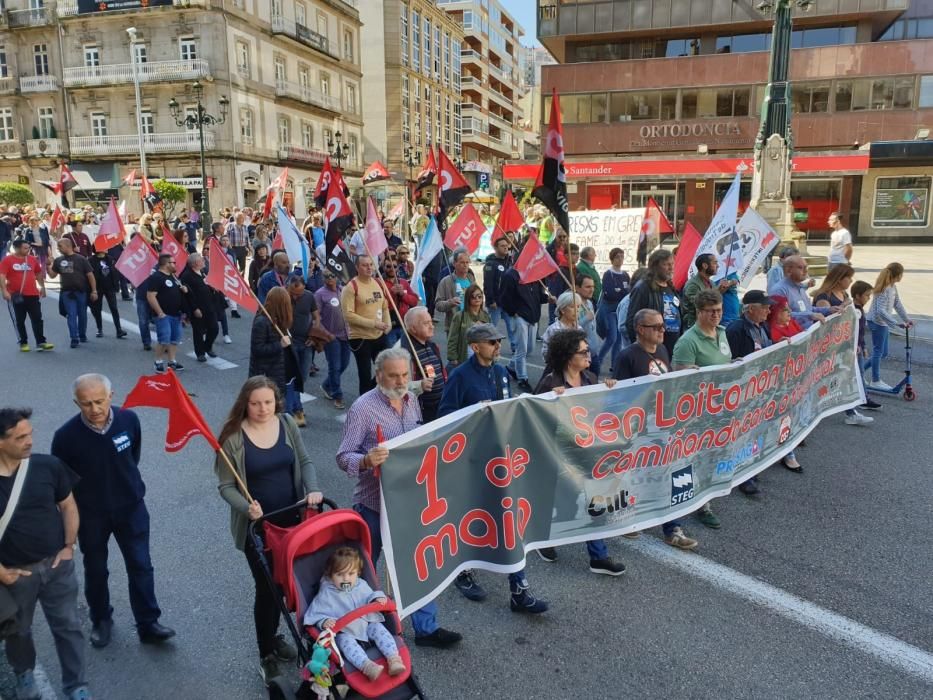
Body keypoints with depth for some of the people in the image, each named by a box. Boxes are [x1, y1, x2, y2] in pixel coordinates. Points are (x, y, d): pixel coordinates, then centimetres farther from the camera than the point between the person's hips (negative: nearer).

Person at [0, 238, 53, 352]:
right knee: (19, 320, 5)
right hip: (16, 295, -3)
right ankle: (23, 343, 13)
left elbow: (39, 274, 20)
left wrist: (42, 287, 14)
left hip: (33, 294, 3)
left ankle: (41, 342, 1)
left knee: (37, 319, 0)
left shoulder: (32, 259, 8)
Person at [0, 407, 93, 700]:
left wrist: (69, 546, -4)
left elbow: (68, 506, 0)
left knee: (68, 627, 11)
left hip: (56, 564, 1)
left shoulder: (48, 466, -13)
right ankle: (24, 674, 50)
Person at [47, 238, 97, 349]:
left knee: (82, 314, 9)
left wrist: (94, 291, -8)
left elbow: (90, 275, -4)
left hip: (81, 291, -2)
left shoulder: (81, 259, -3)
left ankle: (82, 335, 25)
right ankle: (74, 338, -3)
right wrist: (48, 265, -3)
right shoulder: (58, 260, 8)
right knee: (71, 315, -3)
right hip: (67, 292, 2)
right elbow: (52, 275, 13)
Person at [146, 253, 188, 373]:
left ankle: (172, 361, 20)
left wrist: (183, 288, 7)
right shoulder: (156, 277, -14)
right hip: (164, 315, -9)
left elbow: (177, 290, 32)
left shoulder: (173, 276, 15)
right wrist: (160, 313, -22)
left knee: (175, 339, 11)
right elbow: (150, 296, -20)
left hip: (176, 314, 9)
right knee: (164, 340, -9)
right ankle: (159, 363, 3)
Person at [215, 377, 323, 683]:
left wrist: (312, 489, -15)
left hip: (292, 519, 4)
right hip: (258, 526, -4)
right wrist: (246, 508, -28)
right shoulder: (233, 437, -15)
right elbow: (226, 485, -11)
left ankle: (273, 636, 40)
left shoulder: (287, 423, -4)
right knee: (267, 586, 5)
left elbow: (304, 461, 2)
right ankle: (266, 653, 27)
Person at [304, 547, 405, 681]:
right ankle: (367, 666, -54)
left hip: (366, 624, 4)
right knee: (345, 640, -34)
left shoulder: (361, 585, 8)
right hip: (343, 631, -4)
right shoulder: (326, 593, -5)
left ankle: (394, 659, -33)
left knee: (379, 628, -22)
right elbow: (316, 613, -6)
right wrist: (324, 621, -28)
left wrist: (377, 597, -7)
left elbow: (369, 597, 17)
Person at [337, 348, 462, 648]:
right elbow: (343, 457, -17)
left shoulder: (412, 401, 2)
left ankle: (426, 627, 30)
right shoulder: (363, 408, -17)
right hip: (375, 503, -5)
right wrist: (366, 460, -36)